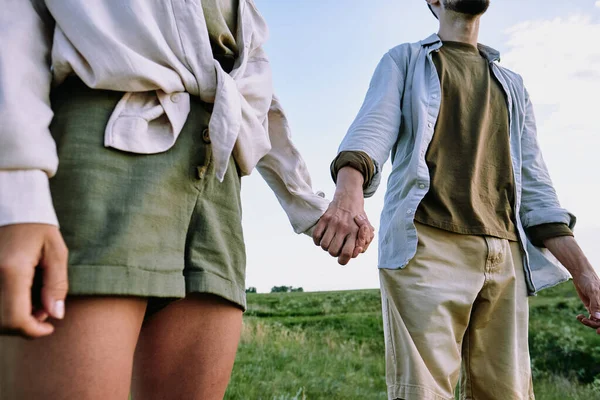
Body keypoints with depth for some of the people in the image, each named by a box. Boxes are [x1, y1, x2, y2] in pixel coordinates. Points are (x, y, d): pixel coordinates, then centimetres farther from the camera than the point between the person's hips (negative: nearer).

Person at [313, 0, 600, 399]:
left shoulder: (513, 85, 28)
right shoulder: (404, 60, 17)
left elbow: (533, 185, 20)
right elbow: (373, 129, -3)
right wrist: (349, 190, -27)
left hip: (505, 259, 5)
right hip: (426, 246, -4)